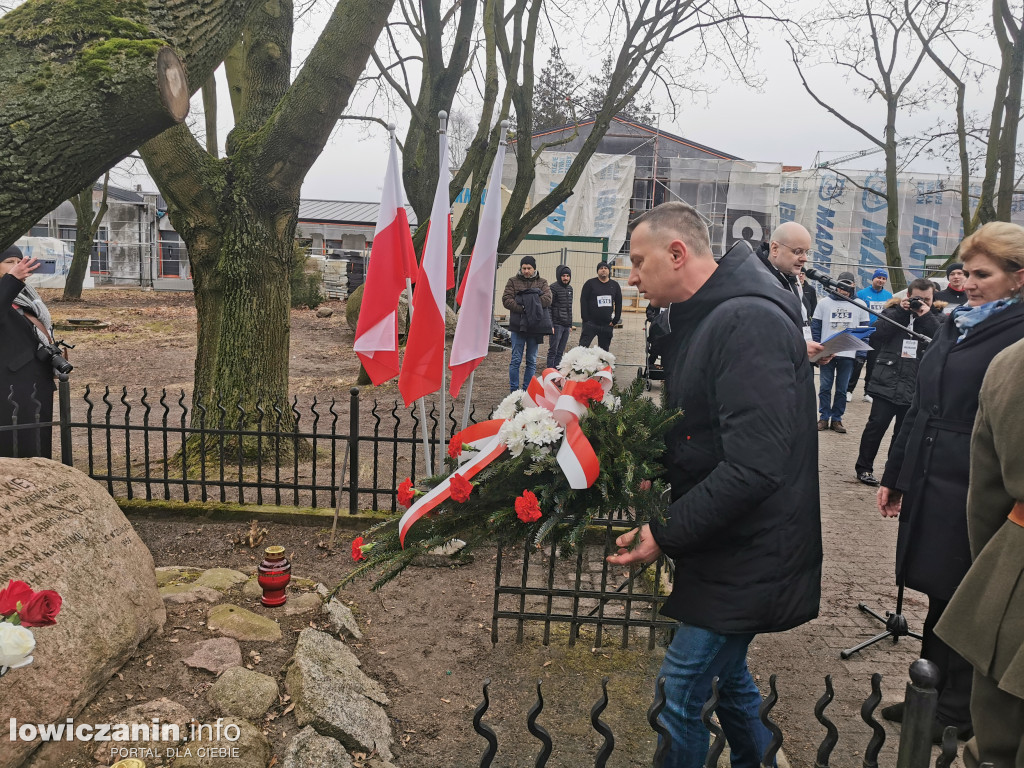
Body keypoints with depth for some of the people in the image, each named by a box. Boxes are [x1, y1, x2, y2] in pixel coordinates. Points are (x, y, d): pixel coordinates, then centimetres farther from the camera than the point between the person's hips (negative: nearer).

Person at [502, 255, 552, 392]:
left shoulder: (542, 282, 10)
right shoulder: (513, 281, 6)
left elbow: (548, 299, -6)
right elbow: (506, 300, -6)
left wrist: (530, 302, -17)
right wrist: (522, 308, -18)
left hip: (535, 326, 2)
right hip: (518, 325, -2)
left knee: (532, 361, 8)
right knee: (516, 359, -1)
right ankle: (513, 389, 6)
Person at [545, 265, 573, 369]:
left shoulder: (570, 288, 16)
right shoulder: (554, 287, -8)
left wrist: (570, 325, 20)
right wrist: (550, 325, -18)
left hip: (566, 325, 7)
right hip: (557, 324, -7)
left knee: (560, 352, 9)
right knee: (553, 351, -6)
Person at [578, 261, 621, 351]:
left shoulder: (615, 285, 12)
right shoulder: (590, 283, 2)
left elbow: (619, 304, 15)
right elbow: (583, 301, -2)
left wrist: (615, 320, 6)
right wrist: (586, 319, -10)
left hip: (607, 325, 4)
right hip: (591, 323, -3)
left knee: (604, 350, 7)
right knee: (582, 347, -14)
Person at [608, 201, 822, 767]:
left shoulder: (750, 322, -23)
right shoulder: (698, 318, 9)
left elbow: (754, 466, -30)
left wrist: (666, 534, -23)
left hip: (746, 560, -10)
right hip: (723, 546, 10)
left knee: (678, 699, -2)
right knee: (727, 673, 24)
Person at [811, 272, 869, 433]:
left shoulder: (860, 305, 6)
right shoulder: (824, 302, 5)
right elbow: (815, 325, 5)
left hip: (848, 354, 1)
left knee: (842, 389, 5)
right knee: (825, 387, 2)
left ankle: (836, 419, 13)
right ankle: (824, 418, 11)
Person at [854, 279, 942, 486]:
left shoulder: (935, 318, 8)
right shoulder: (894, 311, 6)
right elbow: (877, 333, -10)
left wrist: (926, 316, -12)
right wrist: (900, 311, -11)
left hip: (916, 386, 2)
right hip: (887, 381, -1)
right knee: (877, 424, -1)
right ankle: (864, 467, 10)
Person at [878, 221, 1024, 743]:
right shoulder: (954, 324, 11)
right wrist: (894, 475, 16)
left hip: (973, 497, -7)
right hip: (929, 485, 7)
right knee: (939, 595, 17)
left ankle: (959, 711, 27)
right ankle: (930, 695, 33)